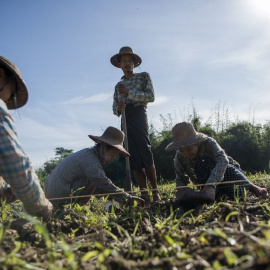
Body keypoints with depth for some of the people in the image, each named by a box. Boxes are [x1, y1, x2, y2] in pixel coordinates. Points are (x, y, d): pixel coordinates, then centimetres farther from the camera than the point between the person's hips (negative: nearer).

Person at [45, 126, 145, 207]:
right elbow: (105, 185, -23)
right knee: (92, 181, -13)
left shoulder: (87, 153, 10)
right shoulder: (91, 160, -21)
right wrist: (128, 199, -19)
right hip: (60, 199, -9)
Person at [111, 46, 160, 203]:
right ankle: (145, 195, -4)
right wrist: (118, 108, -6)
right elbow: (115, 108, 19)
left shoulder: (144, 76, 12)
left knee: (145, 154, -15)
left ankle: (155, 191, -6)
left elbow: (151, 97, -2)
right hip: (125, 120, 4)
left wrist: (129, 92, -8)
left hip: (139, 115, -4)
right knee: (134, 159, -3)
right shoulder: (118, 86, 23)